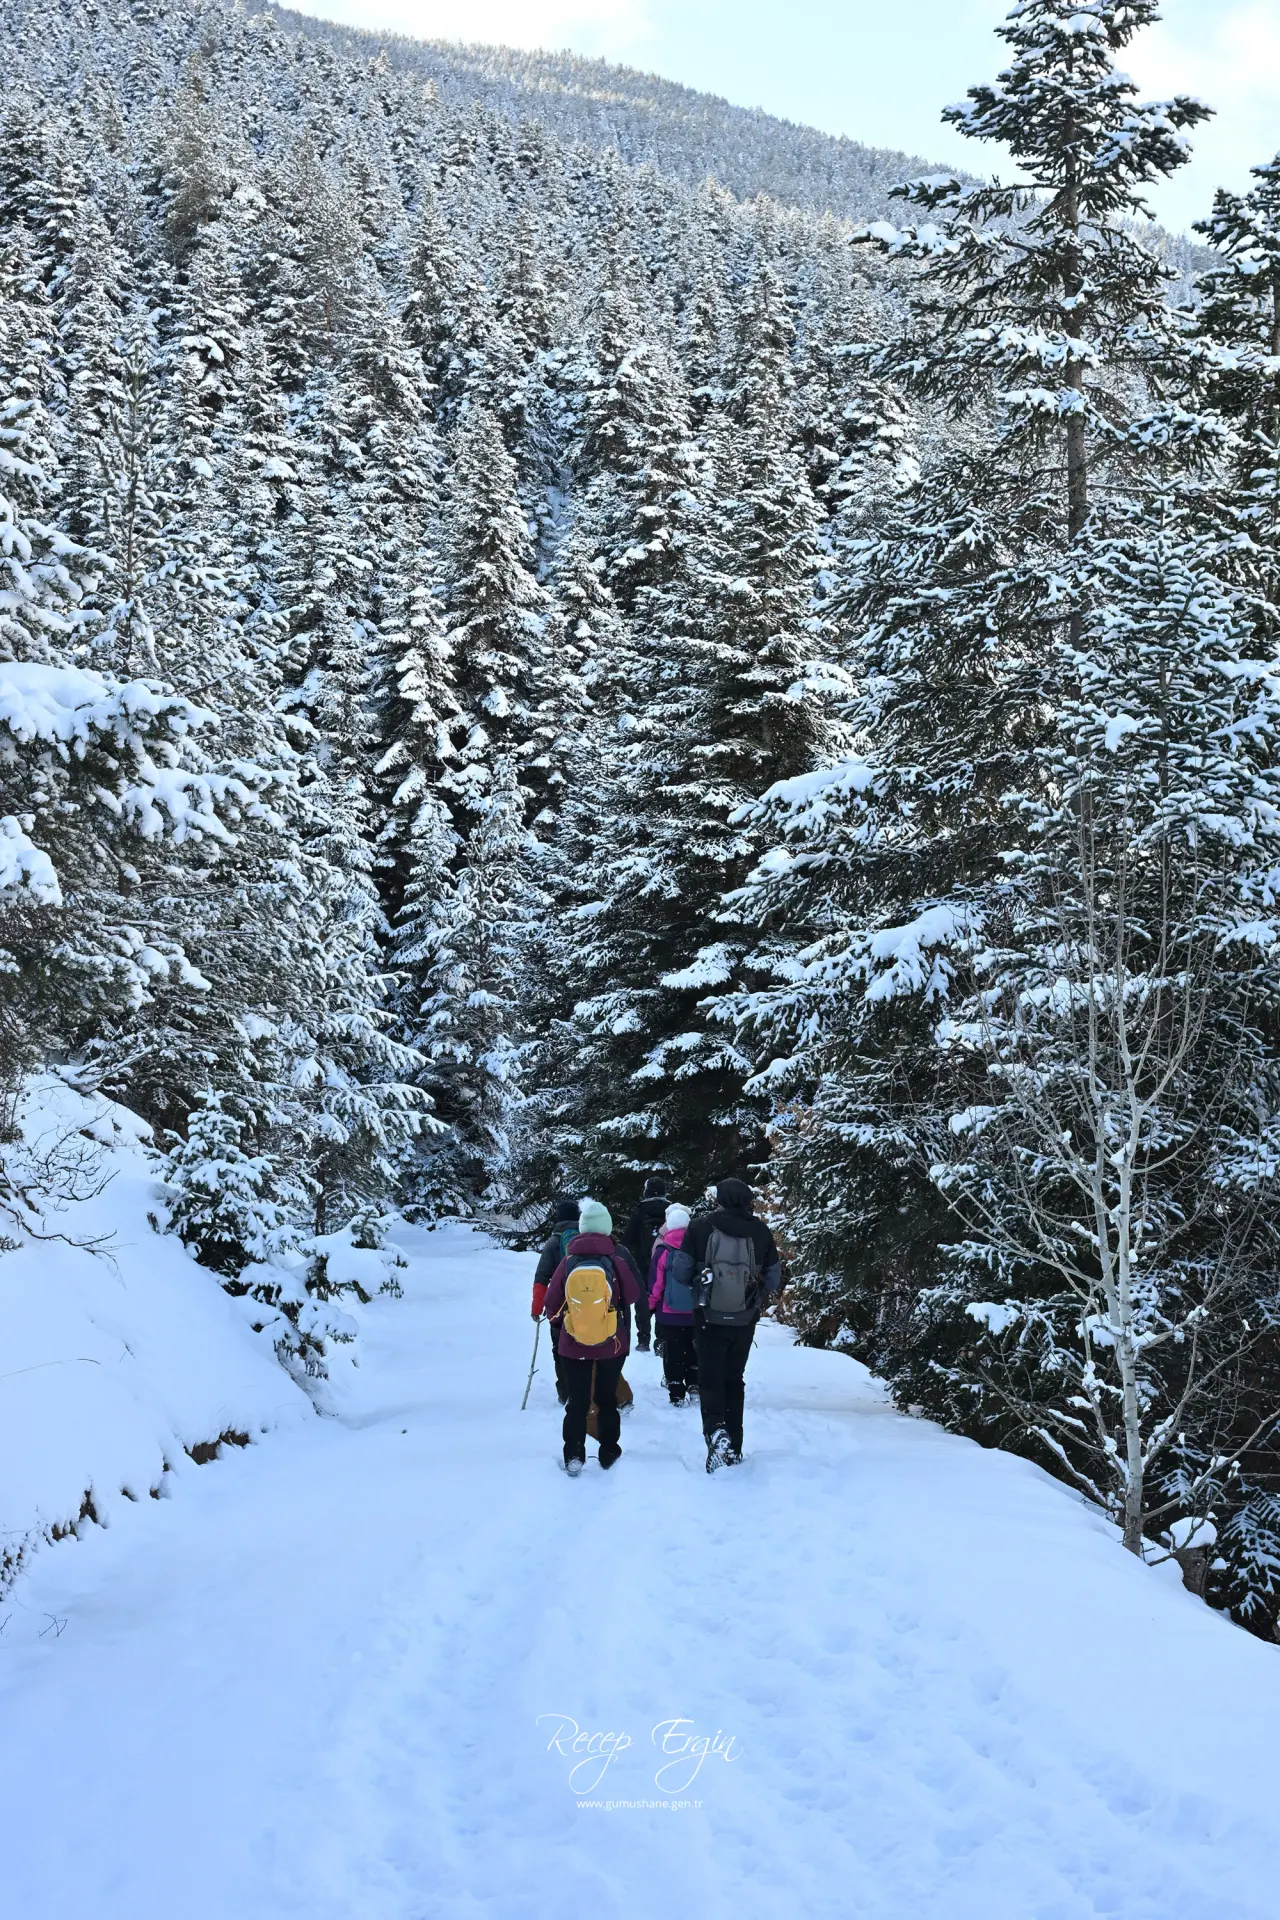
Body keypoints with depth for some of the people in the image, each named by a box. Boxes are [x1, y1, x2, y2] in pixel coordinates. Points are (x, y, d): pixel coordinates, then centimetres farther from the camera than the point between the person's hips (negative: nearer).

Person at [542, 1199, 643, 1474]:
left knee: (577, 1402, 9)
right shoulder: (617, 1258, -13)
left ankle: (574, 1456, 8)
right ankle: (609, 1453, 20)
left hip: (573, 1344, 0)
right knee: (607, 1399, 14)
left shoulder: (569, 1260, -9)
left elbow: (552, 1301, -2)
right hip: (612, 1344, 0)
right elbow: (634, 1295, -2)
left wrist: (559, 1324, 17)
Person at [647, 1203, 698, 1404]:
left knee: (673, 1354, 5)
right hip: (695, 1313, 2)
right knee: (693, 1350, 18)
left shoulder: (662, 1251, -10)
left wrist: (652, 1305, 9)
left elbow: (655, 1285, -6)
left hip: (669, 1314, -2)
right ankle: (694, 1385, 19)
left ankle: (677, 1395, 5)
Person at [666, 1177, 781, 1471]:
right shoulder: (760, 1231, -3)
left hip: (709, 1318, -2)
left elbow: (680, 1273, -7)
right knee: (734, 1379, 17)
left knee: (710, 1378, 5)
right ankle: (733, 1449, 19)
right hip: (745, 1321, 2)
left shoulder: (701, 1227, -9)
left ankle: (715, 1431, -21)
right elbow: (773, 1280, 6)